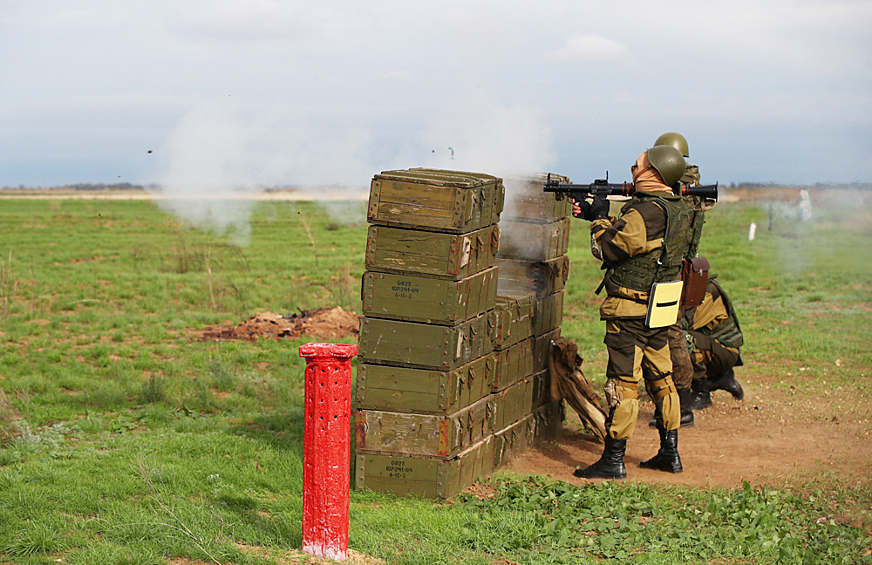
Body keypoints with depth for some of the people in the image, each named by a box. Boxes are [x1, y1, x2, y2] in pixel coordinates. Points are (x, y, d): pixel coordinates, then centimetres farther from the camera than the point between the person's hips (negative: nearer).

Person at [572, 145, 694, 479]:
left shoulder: (644, 213, -21)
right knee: (660, 379, 16)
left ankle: (613, 461, -1)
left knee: (622, 383, -5)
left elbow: (606, 250, -13)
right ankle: (670, 454, 22)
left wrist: (599, 219, 4)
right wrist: (598, 216, 16)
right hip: (660, 310, 9)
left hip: (629, 311, -9)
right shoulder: (679, 210, 7)